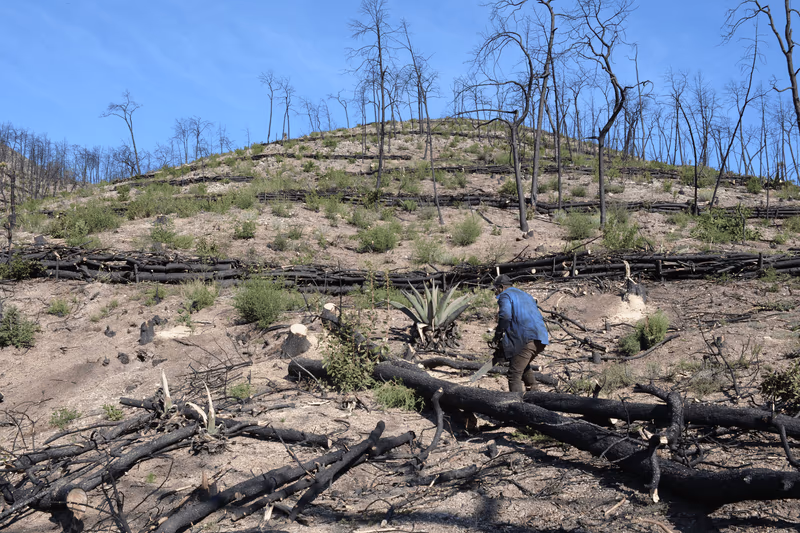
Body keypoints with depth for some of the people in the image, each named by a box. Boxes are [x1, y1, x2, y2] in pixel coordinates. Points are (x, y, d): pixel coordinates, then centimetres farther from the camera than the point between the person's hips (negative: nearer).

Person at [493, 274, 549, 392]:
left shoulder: (505, 295, 4)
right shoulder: (526, 295, 30)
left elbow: (505, 315, -15)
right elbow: (539, 316, 28)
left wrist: (498, 334, -4)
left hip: (526, 340, -8)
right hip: (541, 339, 8)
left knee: (514, 374, -7)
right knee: (524, 365, 32)